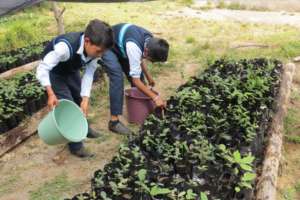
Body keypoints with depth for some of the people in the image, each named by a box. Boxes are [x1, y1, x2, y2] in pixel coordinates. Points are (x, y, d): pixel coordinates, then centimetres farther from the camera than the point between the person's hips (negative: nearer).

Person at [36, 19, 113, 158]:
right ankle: (76, 146, 2)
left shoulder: (94, 48, -25)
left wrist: (85, 98, -23)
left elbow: (89, 74, -17)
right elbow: (42, 69, -36)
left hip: (71, 70, 6)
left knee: (80, 99, 14)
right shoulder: (65, 47, -44)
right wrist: (51, 94, -43)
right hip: (53, 72, -6)